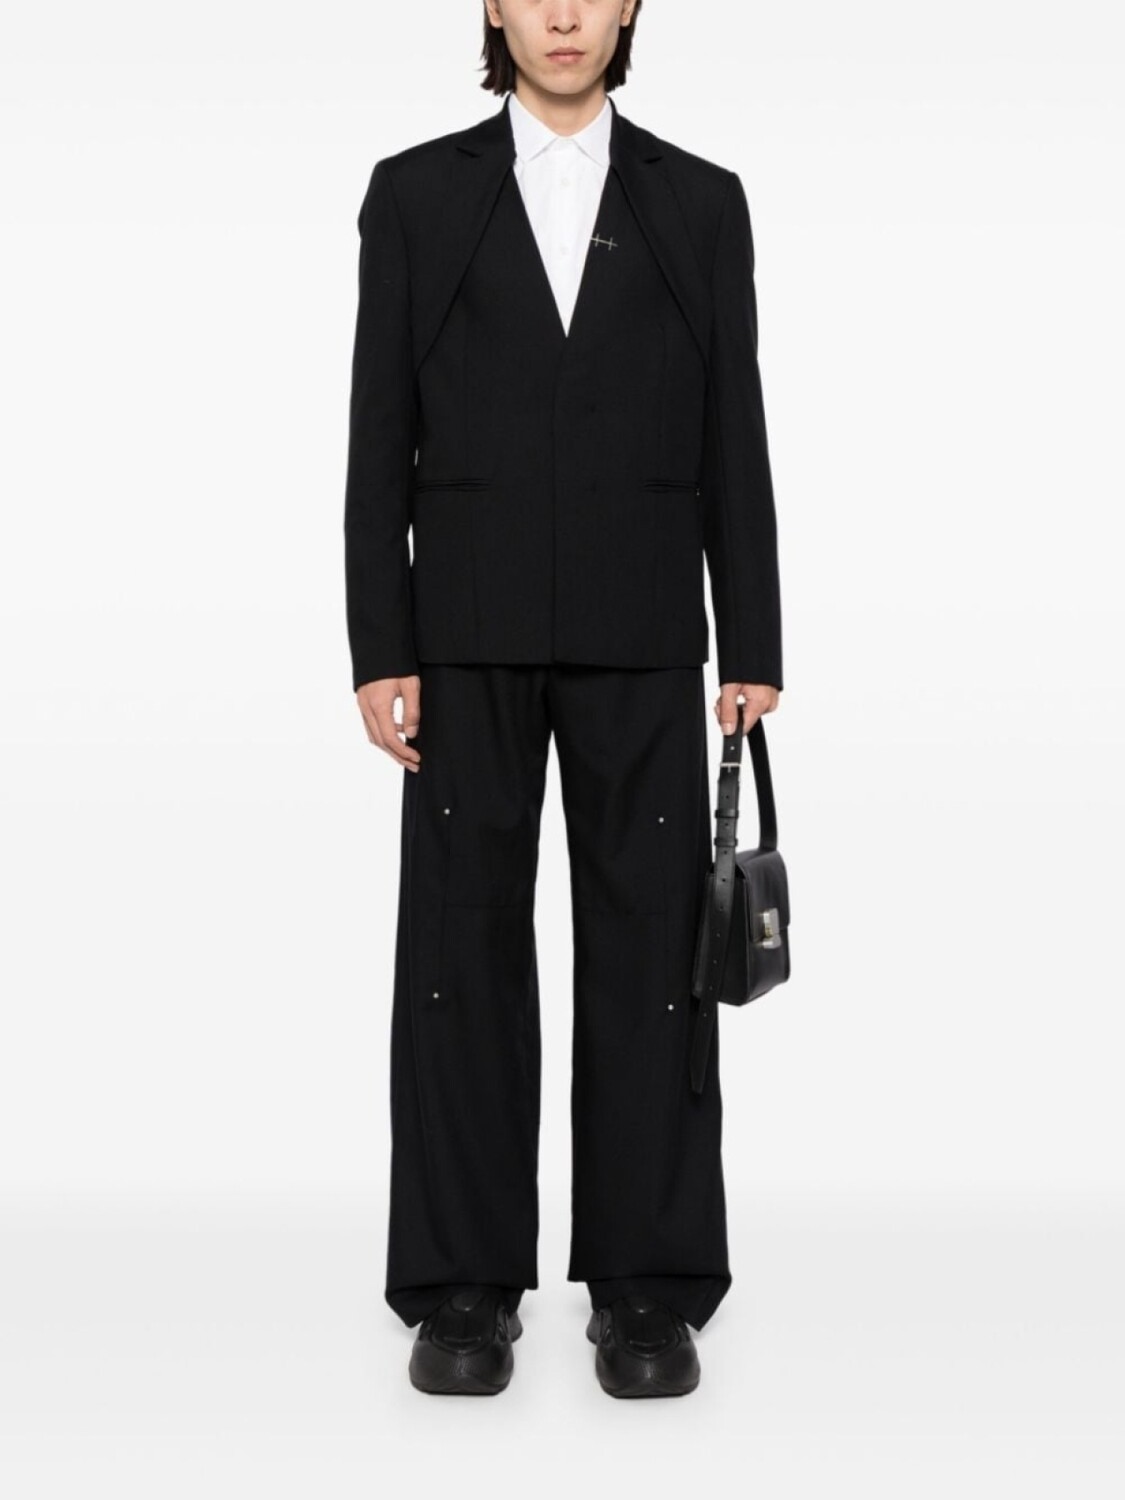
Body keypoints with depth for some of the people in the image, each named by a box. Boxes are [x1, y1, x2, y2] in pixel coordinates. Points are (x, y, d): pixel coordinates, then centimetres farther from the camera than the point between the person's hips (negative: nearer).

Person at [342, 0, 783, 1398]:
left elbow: (734, 441, 6)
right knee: (463, 957, 2)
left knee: (647, 958, 2)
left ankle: (648, 1284, 12)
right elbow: (381, 443, 2)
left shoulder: (700, 201, 8)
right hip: (470, 639, 0)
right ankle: (464, 1285, 13)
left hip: (639, 642, 1)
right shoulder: (414, 193, 6)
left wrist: (752, 648, 0)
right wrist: (379, 652, -5)